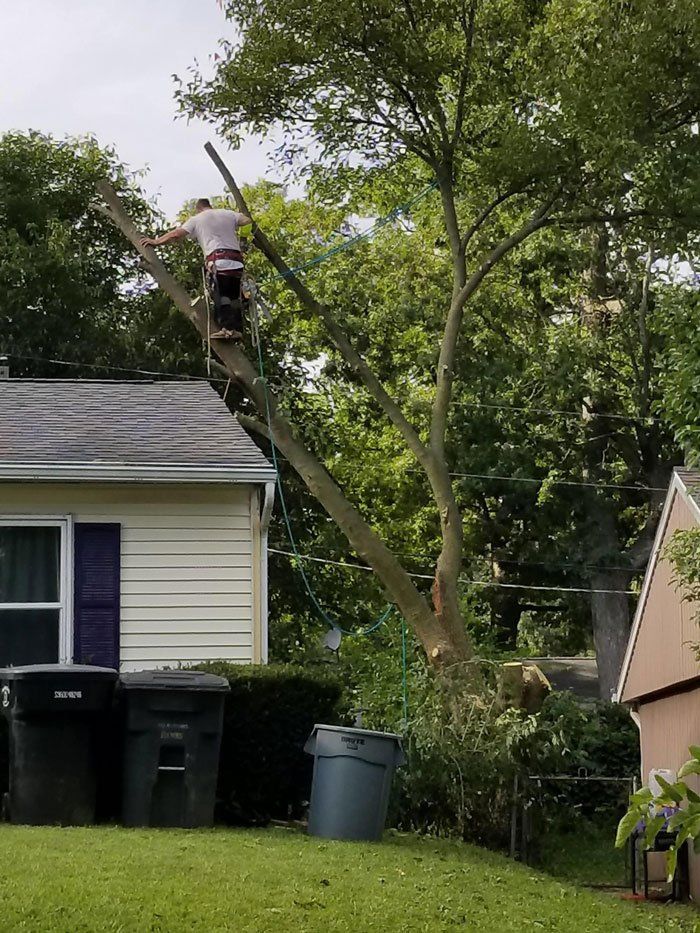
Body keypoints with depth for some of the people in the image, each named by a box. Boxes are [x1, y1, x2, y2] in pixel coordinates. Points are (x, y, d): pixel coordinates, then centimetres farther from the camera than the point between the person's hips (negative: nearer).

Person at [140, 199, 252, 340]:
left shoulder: (196, 219, 12)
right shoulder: (228, 214, 19)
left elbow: (176, 234, 6)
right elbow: (247, 220, 16)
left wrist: (155, 241, 15)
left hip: (217, 260, -4)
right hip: (236, 260, 4)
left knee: (221, 295, -9)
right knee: (234, 296, 8)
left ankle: (226, 327, -22)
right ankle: (237, 328, 0)